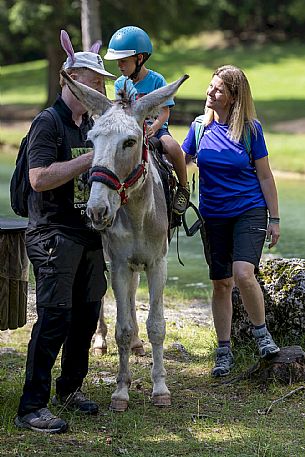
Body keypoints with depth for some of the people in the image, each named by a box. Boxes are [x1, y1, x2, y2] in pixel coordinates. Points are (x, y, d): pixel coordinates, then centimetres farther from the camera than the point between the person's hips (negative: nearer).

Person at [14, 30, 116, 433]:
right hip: (54, 236, -8)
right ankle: (32, 407, -8)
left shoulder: (92, 125, 17)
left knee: (87, 315, 12)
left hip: (90, 235, 8)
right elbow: (40, 178, -23)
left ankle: (69, 389, 28)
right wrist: (91, 158, -19)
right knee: (55, 317, -12)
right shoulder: (48, 123, -9)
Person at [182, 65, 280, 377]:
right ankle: (224, 352, 19)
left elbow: (265, 177, -2)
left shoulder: (251, 129, -6)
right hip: (213, 216, 4)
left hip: (249, 212, -4)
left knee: (243, 274, -22)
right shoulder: (200, 127, 2)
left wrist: (274, 219, -3)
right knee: (220, 283, 9)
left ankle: (261, 333, 1)